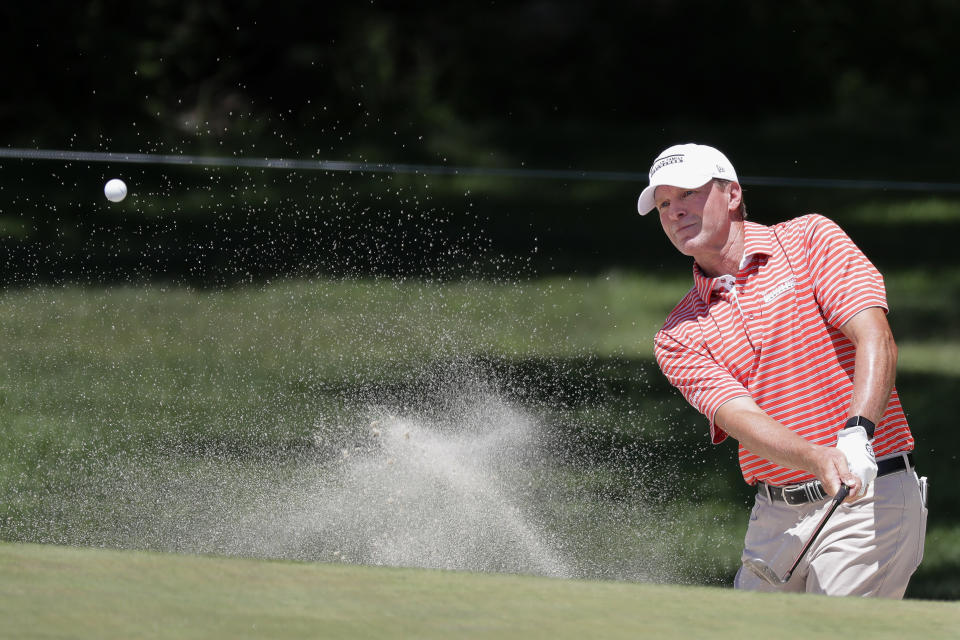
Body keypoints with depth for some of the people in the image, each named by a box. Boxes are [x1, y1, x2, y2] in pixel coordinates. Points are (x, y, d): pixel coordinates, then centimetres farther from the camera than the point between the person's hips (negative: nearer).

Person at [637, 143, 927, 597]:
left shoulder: (810, 240, 1)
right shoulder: (679, 337, 7)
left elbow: (877, 342, -11)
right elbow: (741, 417, -9)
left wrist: (856, 436, -29)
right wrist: (819, 460, -30)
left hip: (869, 498, -5)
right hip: (775, 519, 5)